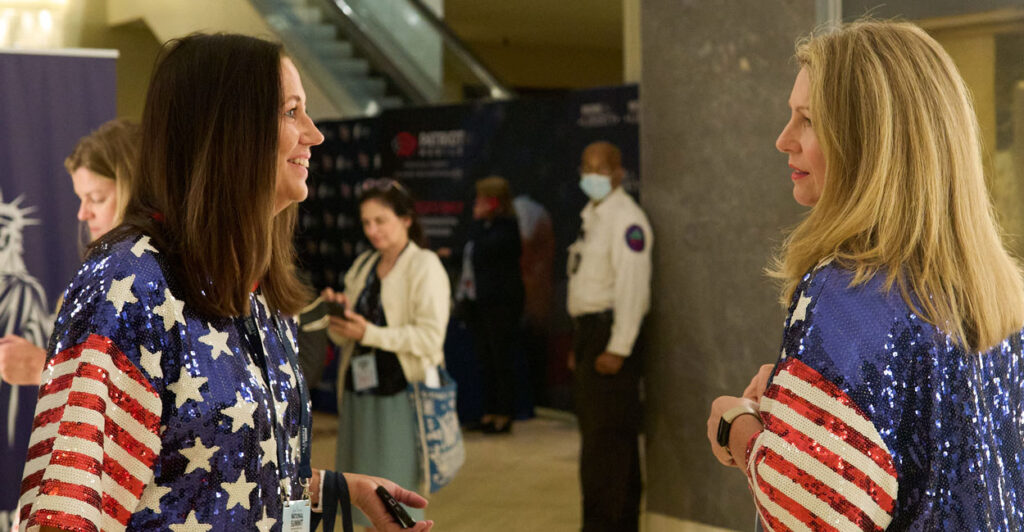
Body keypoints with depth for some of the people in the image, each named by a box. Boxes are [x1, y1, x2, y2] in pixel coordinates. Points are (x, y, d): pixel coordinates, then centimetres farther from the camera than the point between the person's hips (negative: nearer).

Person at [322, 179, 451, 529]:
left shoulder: (424, 266, -6)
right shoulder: (362, 266, 15)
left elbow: (430, 337, -16)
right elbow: (343, 337, 16)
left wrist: (370, 333, -21)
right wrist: (337, 311, -5)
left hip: (401, 393, -7)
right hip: (359, 391, 7)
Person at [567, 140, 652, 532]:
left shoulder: (626, 219, -13)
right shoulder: (592, 215, 16)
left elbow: (632, 286, -19)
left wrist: (617, 348, -22)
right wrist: (578, 344, 18)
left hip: (610, 331, -10)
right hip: (587, 329, 10)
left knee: (606, 436, -8)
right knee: (597, 433, 16)